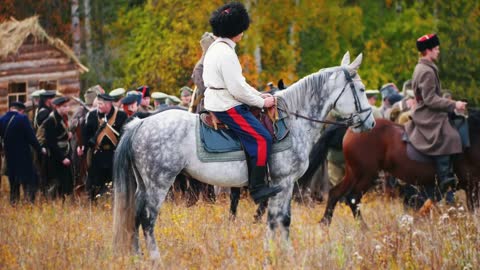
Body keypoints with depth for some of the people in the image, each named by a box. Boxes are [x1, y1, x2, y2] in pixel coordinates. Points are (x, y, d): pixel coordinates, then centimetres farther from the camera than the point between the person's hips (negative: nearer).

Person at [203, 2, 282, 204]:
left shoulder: (216, 47, 13)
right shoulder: (226, 53, -21)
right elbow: (237, 89, -22)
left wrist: (259, 95, 14)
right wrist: (262, 102, -11)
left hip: (216, 102, 11)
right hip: (227, 107, -11)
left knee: (259, 137, 18)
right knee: (261, 139, -11)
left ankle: (257, 184, 20)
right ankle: (257, 188, -11)